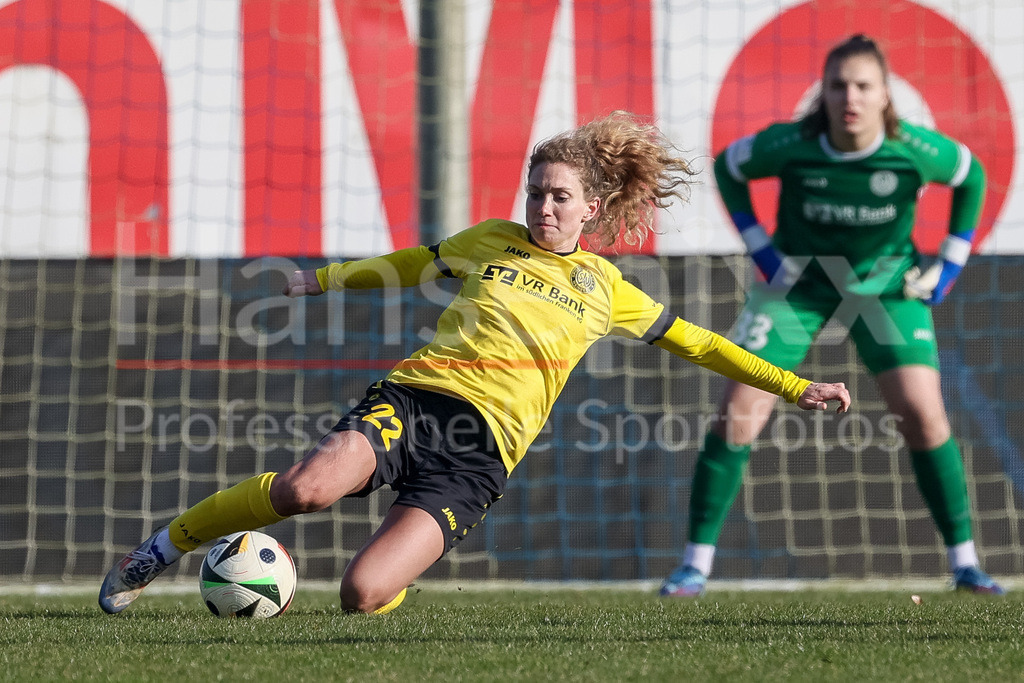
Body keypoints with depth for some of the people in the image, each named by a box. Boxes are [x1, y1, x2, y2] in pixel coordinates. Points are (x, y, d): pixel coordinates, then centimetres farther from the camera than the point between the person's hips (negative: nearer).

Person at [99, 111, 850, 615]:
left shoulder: (604, 288, 18)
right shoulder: (491, 241, 19)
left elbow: (693, 341, 24)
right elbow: (412, 265, 34)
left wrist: (795, 387, 20)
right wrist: (320, 279, 32)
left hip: (480, 448, -1)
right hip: (412, 396, 1)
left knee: (365, 594, -23)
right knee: (309, 485, -34)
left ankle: (392, 593, 18)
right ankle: (164, 546, -12)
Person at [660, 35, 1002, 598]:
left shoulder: (914, 150, -23)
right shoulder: (791, 145, -24)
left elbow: (971, 177, 0)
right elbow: (728, 166, -2)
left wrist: (950, 264, -2)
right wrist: (758, 246, -7)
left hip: (886, 285, 0)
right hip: (796, 283, 0)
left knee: (923, 415, -13)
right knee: (738, 414, -10)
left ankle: (964, 563, 1)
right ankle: (696, 564, -1)